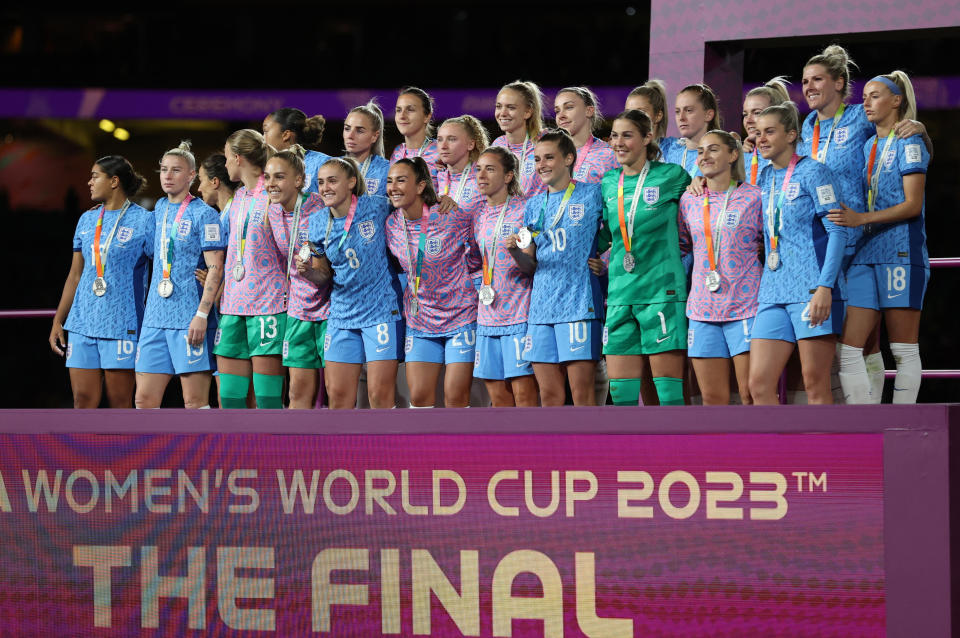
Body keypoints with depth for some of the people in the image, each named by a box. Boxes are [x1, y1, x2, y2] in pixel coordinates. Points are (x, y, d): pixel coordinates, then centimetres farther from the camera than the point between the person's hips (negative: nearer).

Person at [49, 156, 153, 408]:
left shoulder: (143, 221, -3)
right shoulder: (87, 220, 14)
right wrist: (58, 321, 15)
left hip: (121, 326, -5)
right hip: (82, 323, 5)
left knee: (119, 402, -2)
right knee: (83, 399, 1)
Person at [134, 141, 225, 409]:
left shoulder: (204, 214, -6)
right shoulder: (160, 208, 16)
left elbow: (215, 268, -11)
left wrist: (202, 314, -19)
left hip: (189, 320, -7)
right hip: (155, 317, 7)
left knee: (195, 402, -7)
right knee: (145, 400, 3)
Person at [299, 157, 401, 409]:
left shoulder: (377, 207, -10)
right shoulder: (318, 222, 2)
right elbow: (323, 275, 12)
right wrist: (307, 271, -11)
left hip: (380, 310, -4)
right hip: (342, 312, 4)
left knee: (380, 393, -6)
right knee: (338, 394, 5)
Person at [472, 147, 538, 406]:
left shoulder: (523, 210, -5)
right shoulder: (479, 217, 14)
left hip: (519, 314, -6)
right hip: (488, 317, 6)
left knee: (524, 394, -9)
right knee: (498, 398, 6)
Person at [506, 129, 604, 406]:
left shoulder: (592, 194, 3)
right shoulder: (534, 205, 16)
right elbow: (530, 266, 17)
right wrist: (516, 250, -3)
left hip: (580, 303, -5)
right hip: (541, 307, 5)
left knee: (582, 391, -8)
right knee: (549, 394, 3)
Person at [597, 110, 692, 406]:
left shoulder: (671, 176, -1)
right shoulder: (609, 183, 13)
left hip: (662, 291, -5)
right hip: (619, 293, 5)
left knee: (667, 384, -6)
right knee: (620, 388, 2)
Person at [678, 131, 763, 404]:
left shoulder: (753, 197, -1)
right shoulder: (689, 200, 11)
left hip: (745, 307, -4)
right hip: (703, 308, 4)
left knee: (751, 392, -9)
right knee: (712, 397, 4)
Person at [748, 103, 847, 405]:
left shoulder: (813, 172, -3)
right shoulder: (764, 178, 17)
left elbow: (837, 231, -9)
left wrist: (824, 287, -18)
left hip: (810, 290, -7)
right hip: (773, 291, 7)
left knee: (815, 384, -6)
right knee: (759, 384, -3)